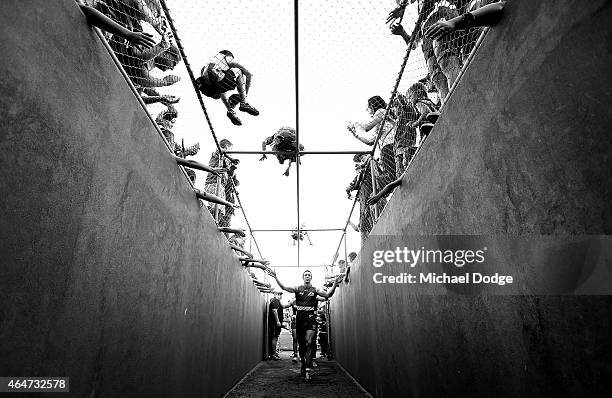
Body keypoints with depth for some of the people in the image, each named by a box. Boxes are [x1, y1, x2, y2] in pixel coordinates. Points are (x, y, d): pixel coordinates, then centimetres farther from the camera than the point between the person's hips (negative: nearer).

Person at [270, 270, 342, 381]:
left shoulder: (315, 290, 4)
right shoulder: (297, 288, 5)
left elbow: (328, 295, -7)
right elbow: (284, 287, -8)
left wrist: (335, 284, -21)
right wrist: (275, 277, -20)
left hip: (311, 318, -2)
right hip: (299, 318, 2)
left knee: (309, 343, -15)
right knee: (301, 344, 12)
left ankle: (308, 369, -9)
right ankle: (303, 365, 31)